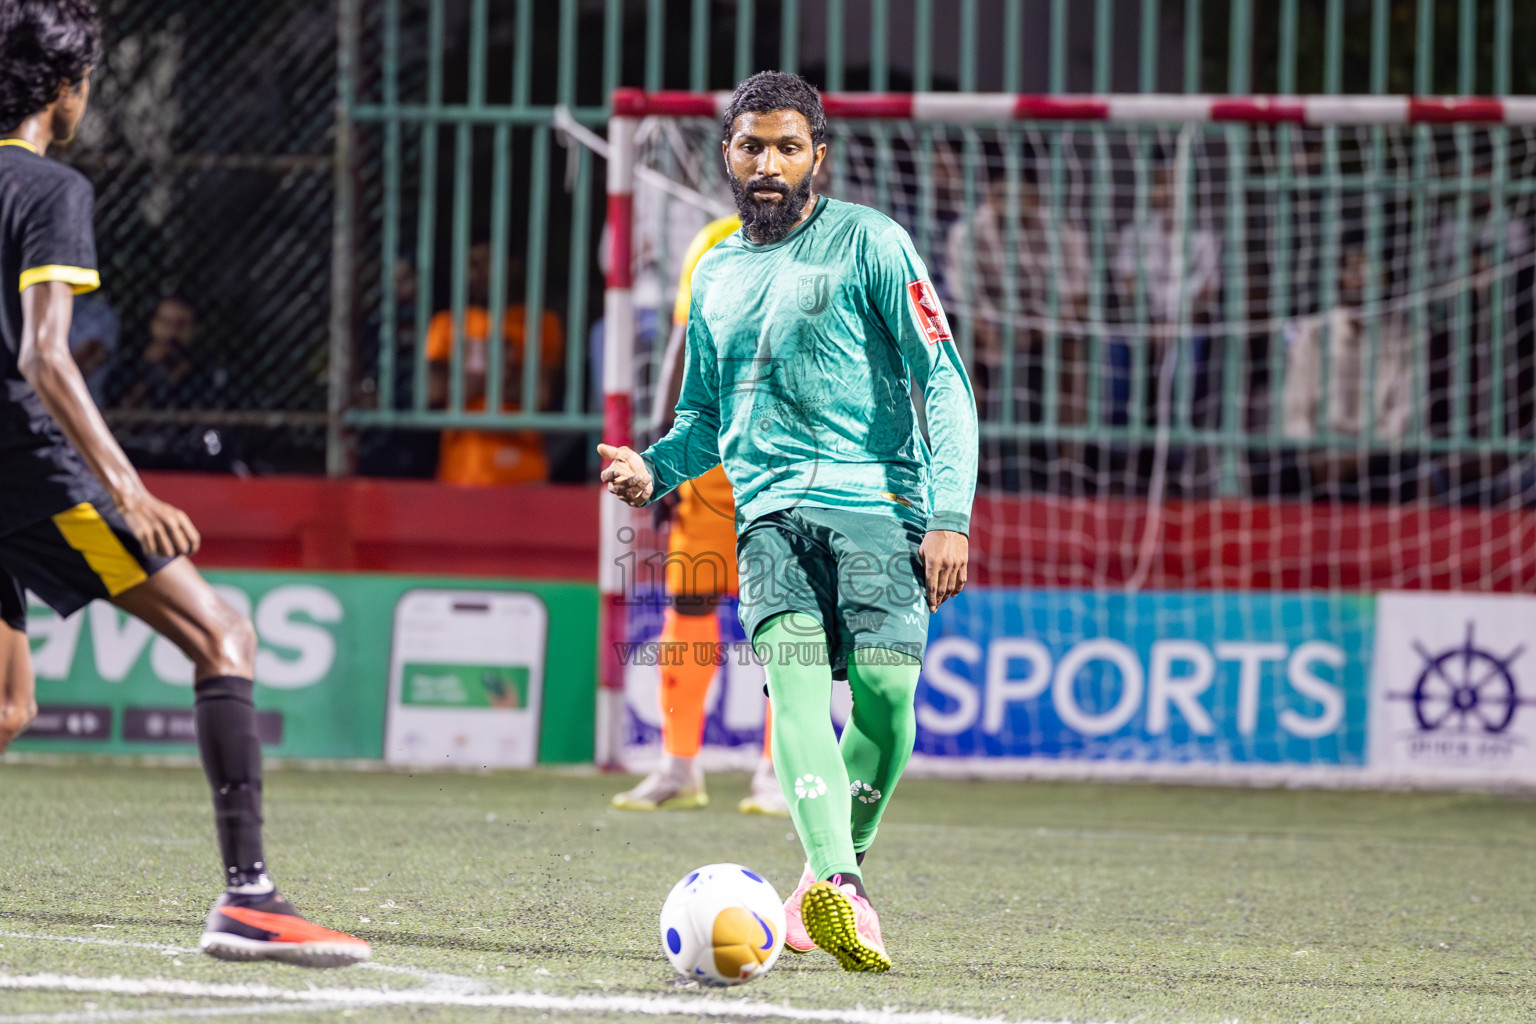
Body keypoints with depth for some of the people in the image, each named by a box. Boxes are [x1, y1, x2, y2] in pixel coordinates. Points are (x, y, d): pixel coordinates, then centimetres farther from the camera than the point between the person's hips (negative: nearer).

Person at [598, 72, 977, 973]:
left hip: (873, 500, -3)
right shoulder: (715, 275, 20)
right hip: (769, 514, 3)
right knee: (794, 671, -22)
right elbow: (707, 417, 30)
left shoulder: (869, 243, 3)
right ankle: (837, 884, -38)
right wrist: (653, 468, 8)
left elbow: (944, 382, -1)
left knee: (884, 692, -18)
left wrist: (951, 515, -12)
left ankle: (837, 868, 7)